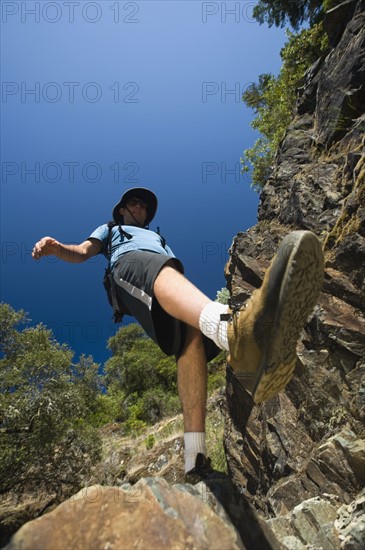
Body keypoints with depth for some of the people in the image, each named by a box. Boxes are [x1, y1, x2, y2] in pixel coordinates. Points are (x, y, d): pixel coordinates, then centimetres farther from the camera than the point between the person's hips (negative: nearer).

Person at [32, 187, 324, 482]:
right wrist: (56, 247, -2)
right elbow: (83, 252, 21)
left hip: (171, 296, 4)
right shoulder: (109, 230, 40)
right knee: (162, 271, -40)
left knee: (192, 333, -30)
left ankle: (195, 457, -40)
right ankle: (235, 328, -74)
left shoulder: (158, 238, 48)